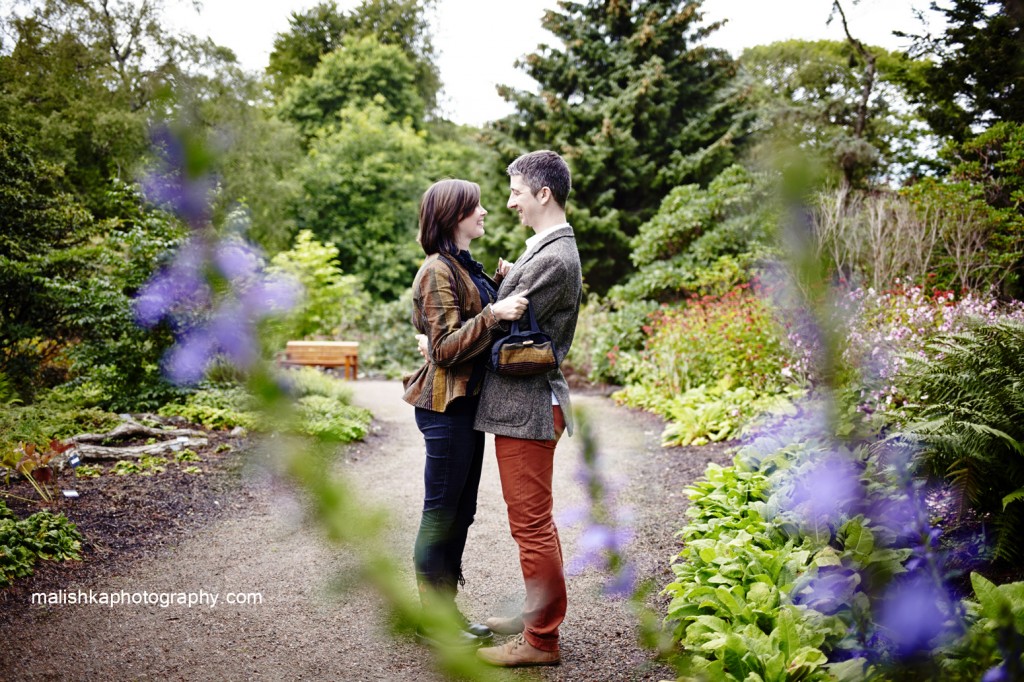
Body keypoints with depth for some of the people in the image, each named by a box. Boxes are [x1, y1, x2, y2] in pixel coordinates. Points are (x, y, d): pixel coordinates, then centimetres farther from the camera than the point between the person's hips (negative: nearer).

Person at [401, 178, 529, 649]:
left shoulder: (467, 267, 15)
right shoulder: (438, 270, -13)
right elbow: (446, 347, -18)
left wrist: (505, 291, 7)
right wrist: (493, 314, -29)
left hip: (468, 401, 9)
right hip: (446, 405, -9)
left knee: (461, 511, 15)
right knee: (440, 512, 1)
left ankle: (446, 608, 27)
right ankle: (432, 621, 13)